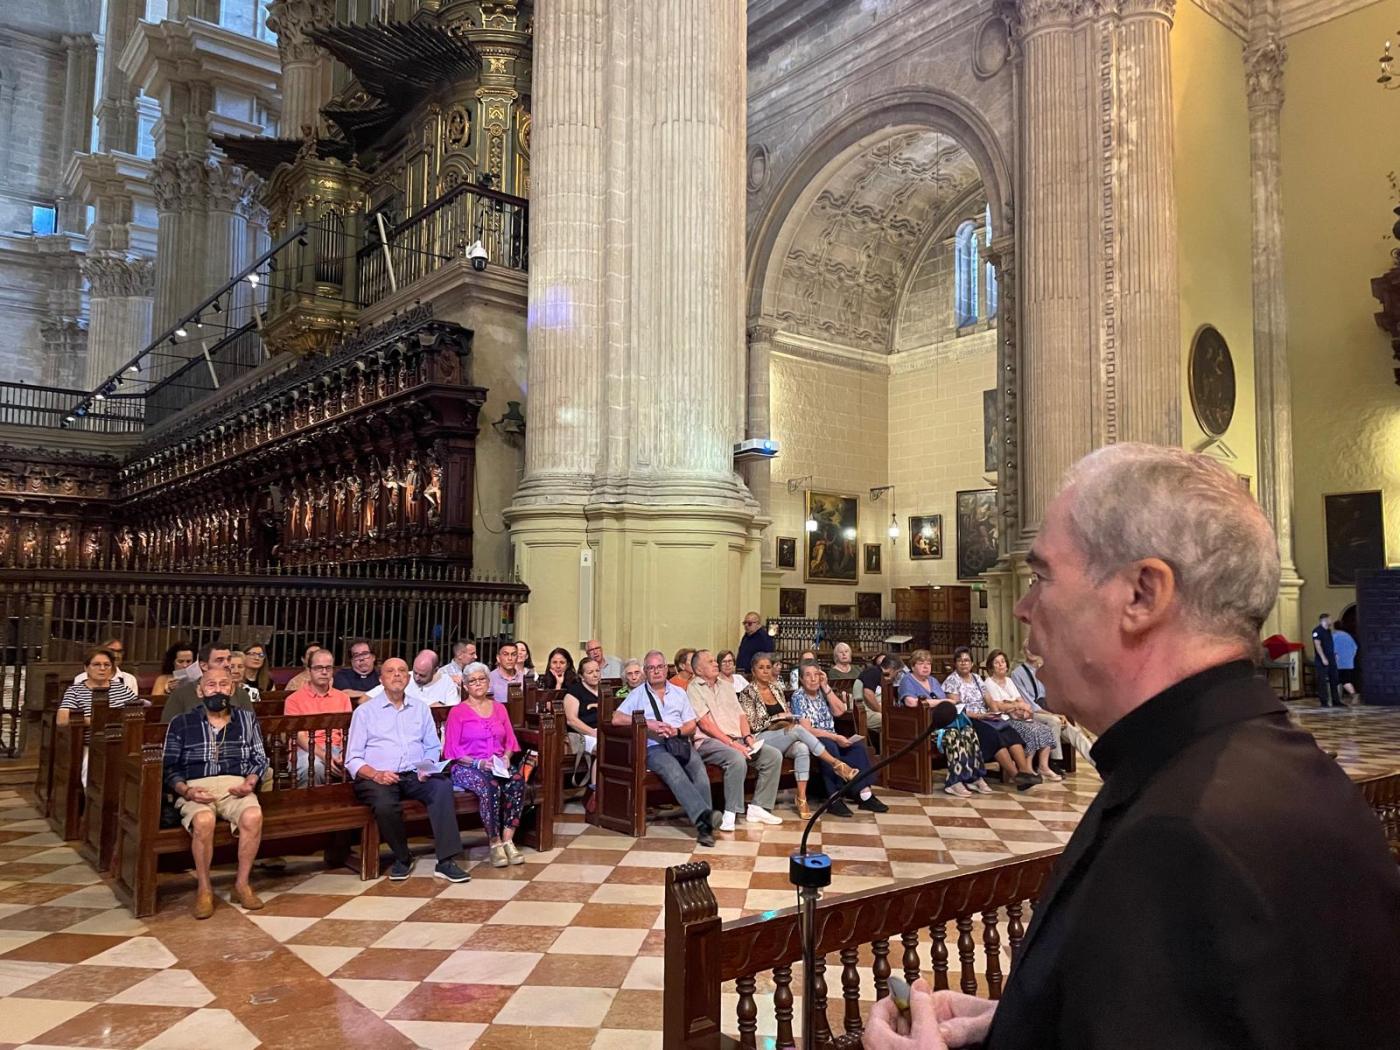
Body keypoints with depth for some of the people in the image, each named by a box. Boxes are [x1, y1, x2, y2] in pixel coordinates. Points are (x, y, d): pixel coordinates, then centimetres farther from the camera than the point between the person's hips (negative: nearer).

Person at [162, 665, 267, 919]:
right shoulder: (181, 723, 11)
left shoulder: (246, 719, 17)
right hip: (195, 790, -1)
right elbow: (169, 767, 5)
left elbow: (260, 759, 13)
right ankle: (203, 888, -15)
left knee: (253, 815, -33)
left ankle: (242, 883, -13)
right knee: (204, 820, -36)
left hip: (235, 787, 1)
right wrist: (185, 790, -12)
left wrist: (250, 782, -7)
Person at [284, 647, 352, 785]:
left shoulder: (343, 697, 20)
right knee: (313, 766, -38)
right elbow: (299, 736, -2)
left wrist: (345, 753, -13)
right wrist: (324, 756, -18)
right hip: (308, 750, -2)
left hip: (337, 748, 2)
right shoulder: (294, 700, 9)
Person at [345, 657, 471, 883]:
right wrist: (375, 774, -17)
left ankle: (446, 861, -31)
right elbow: (352, 759, 2)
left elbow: (433, 747, 18)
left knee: (442, 786, -30)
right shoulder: (365, 711, 8)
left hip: (414, 775, 3)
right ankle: (402, 858, -7)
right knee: (385, 804, -36)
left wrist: (427, 766, -4)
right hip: (377, 777, -2)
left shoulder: (420, 708, 18)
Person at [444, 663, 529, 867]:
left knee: (517, 781, -30)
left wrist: (506, 757, -7)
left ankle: (507, 839, -26)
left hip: (498, 765, 4)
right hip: (467, 767, -4)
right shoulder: (457, 712, 4)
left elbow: (510, 740, 16)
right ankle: (495, 842, -24)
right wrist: (478, 763, -15)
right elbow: (452, 750, -2)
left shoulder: (499, 708, 17)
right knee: (490, 786, -36)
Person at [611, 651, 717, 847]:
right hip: (653, 747, -2)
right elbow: (616, 719, 0)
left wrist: (676, 731, -6)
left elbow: (691, 726, 17)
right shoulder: (637, 694, 15)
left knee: (699, 768, -31)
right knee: (674, 770, -36)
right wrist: (648, 724, -10)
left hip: (681, 742, 3)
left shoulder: (679, 692, 23)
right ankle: (704, 815, -47)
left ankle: (703, 825, -38)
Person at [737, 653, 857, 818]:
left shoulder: (776, 688, 16)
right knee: (798, 730, -31)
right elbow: (752, 724, -8)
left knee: (802, 749, -31)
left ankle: (801, 798, -33)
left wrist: (790, 721, -3)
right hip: (761, 739, -5)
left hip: (784, 738, 5)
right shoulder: (748, 693, -2)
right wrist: (777, 718, -10)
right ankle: (836, 764, -24)